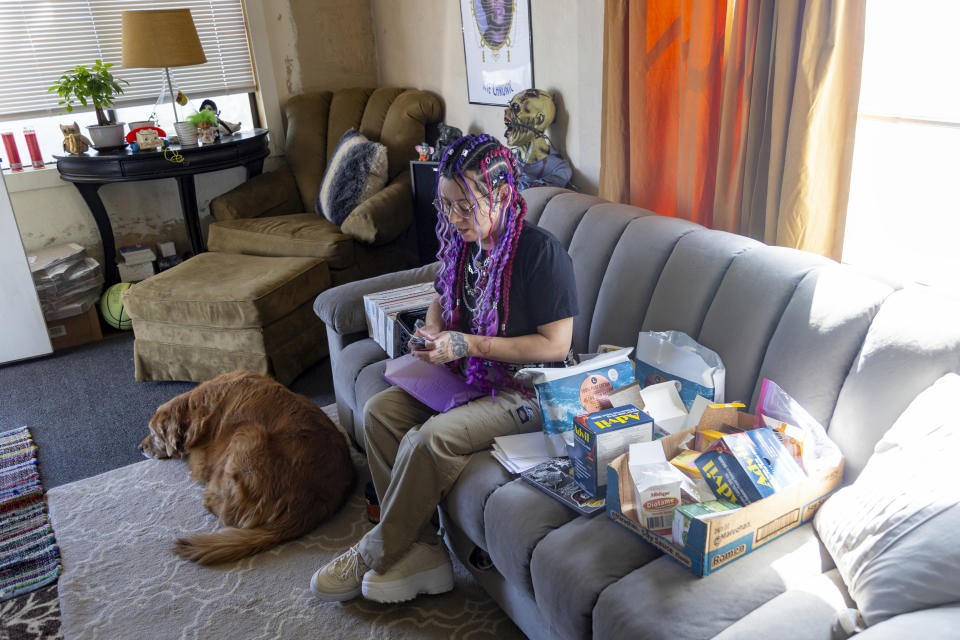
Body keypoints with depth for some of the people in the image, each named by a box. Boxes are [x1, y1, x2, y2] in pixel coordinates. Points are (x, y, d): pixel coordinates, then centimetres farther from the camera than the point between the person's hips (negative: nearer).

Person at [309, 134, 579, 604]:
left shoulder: (540, 252, -20)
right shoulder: (464, 241, 3)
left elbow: (555, 345, -21)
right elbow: (443, 298, 21)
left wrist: (468, 344, -22)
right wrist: (432, 329, -3)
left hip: (526, 388, -8)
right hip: (468, 372, 8)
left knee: (430, 438, -28)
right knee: (380, 410, -9)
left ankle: (376, 555, -3)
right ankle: (421, 551, -5)